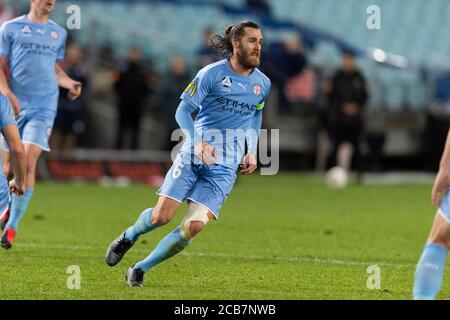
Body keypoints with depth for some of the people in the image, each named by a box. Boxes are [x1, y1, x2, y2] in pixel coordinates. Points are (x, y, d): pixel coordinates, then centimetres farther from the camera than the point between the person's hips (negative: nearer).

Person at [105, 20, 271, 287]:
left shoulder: (263, 84, 6)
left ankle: (140, 269, 1)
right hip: (192, 156, -2)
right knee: (161, 216, -9)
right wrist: (197, 141, -23)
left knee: (194, 226, -14)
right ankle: (129, 237, 28)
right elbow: (183, 110, -6)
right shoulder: (212, 74, -6)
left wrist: (252, 151, 11)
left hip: (224, 168, 2)